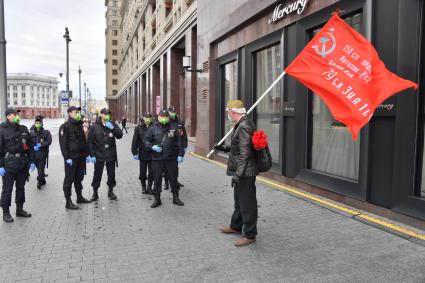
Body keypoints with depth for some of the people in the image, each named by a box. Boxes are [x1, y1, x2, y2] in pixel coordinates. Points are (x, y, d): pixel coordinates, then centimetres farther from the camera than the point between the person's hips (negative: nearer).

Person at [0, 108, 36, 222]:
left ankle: (20, 209, 26)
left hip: (23, 163, 5)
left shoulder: (23, 129, 9)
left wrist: (32, 161, 7)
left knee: (21, 187, 14)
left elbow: (30, 146, 12)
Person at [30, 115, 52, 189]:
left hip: (42, 154, -3)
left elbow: (49, 141, -8)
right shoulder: (31, 132, 5)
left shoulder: (46, 132, -1)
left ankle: (39, 182, 3)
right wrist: (33, 147, -14)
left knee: (41, 169, -5)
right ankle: (42, 181, 28)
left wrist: (41, 145, -19)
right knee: (39, 168, 14)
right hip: (34, 154, 3)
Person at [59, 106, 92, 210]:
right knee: (69, 179, -1)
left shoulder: (80, 125, 14)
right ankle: (68, 202, 4)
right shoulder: (65, 127, -8)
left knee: (79, 177, 16)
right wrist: (67, 157, -19)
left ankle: (79, 196, 28)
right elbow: (63, 143, -14)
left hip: (81, 157, 7)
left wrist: (87, 154, 14)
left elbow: (84, 141, 18)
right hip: (71, 157, -7)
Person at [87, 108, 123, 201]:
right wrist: (92, 155, -8)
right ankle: (95, 193, 18)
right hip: (99, 156, -2)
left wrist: (112, 128, -22)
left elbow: (120, 135, -7)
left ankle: (110, 191, 26)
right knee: (97, 175, 5)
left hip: (111, 155, 2)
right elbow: (90, 142, -3)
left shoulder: (113, 125, 4)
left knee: (111, 174, 11)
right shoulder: (94, 127, -2)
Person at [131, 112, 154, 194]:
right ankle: (143, 187, 27)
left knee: (151, 172, 5)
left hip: (152, 153, 0)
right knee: (142, 172, 10)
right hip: (142, 153, 0)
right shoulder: (139, 128, -2)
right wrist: (134, 152, -3)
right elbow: (135, 140, 0)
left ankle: (149, 187, 21)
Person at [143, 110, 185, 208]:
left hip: (171, 158, 1)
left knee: (173, 178, 9)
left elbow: (178, 143, 6)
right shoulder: (153, 129, 2)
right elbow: (145, 140, 5)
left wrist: (180, 155, -1)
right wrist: (152, 146, -13)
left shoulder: (173, 129, 5)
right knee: (157, 179, 6)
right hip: (157, 159, -1)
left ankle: (176, 197, 23)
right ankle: (157, 199, 20)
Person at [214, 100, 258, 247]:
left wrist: (238, 174, -26)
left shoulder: (244, 126, -20)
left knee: (247, 203, 0)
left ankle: (250, 235, 12)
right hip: (242, 172, 11)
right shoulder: (241, 124, 11)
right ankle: (236, 226, 39)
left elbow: (245, 153, -25)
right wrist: (225, 148, 19)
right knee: (239, 200, 22)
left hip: (245, 172, -11)